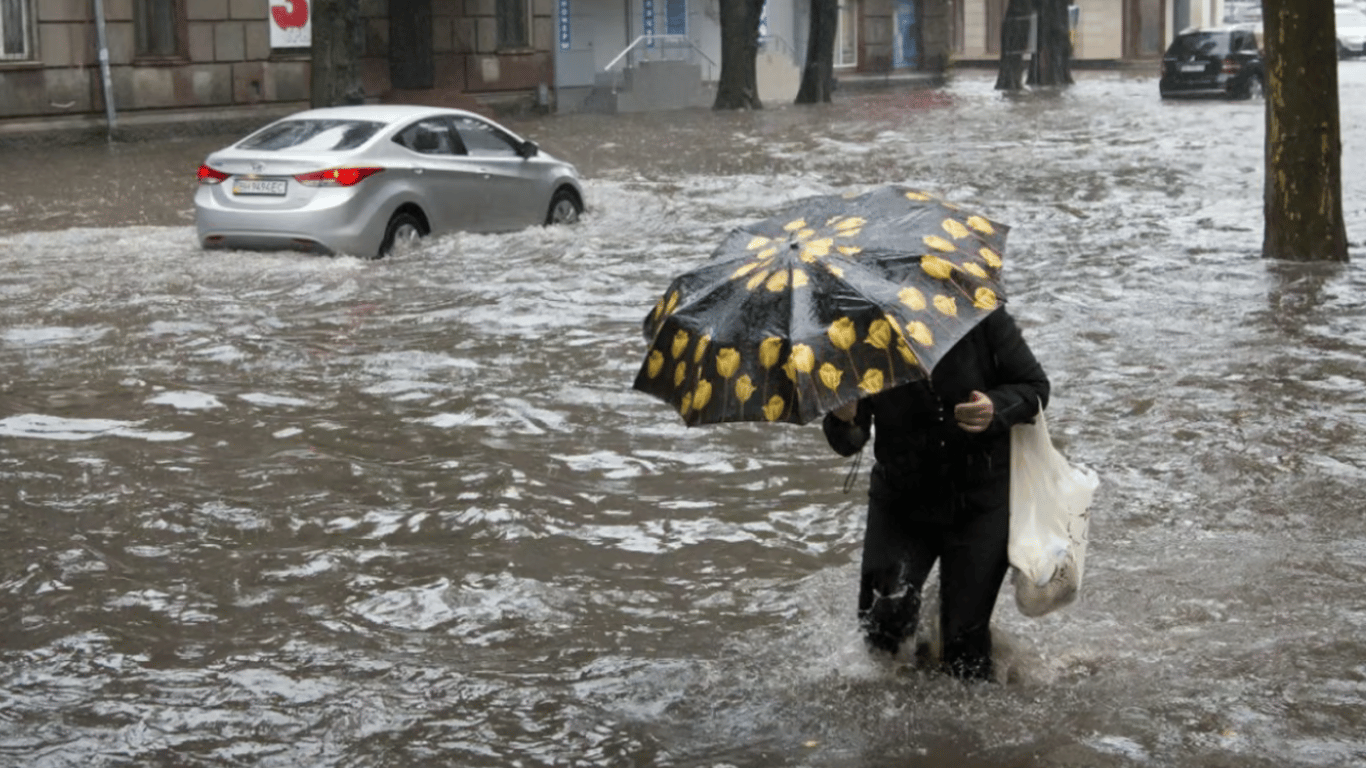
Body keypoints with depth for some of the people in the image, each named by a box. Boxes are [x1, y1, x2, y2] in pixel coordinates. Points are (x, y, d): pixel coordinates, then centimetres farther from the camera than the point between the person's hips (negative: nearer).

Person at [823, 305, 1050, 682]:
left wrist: (997, 410, -25)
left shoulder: (982, 316, -13)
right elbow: (849, 445, -9)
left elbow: (1035, 386, -3)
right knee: (880, 626, -16)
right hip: (900, 499, 1)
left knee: (965, 647, -4)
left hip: (981, 501, -1)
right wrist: (843, 421, -35)